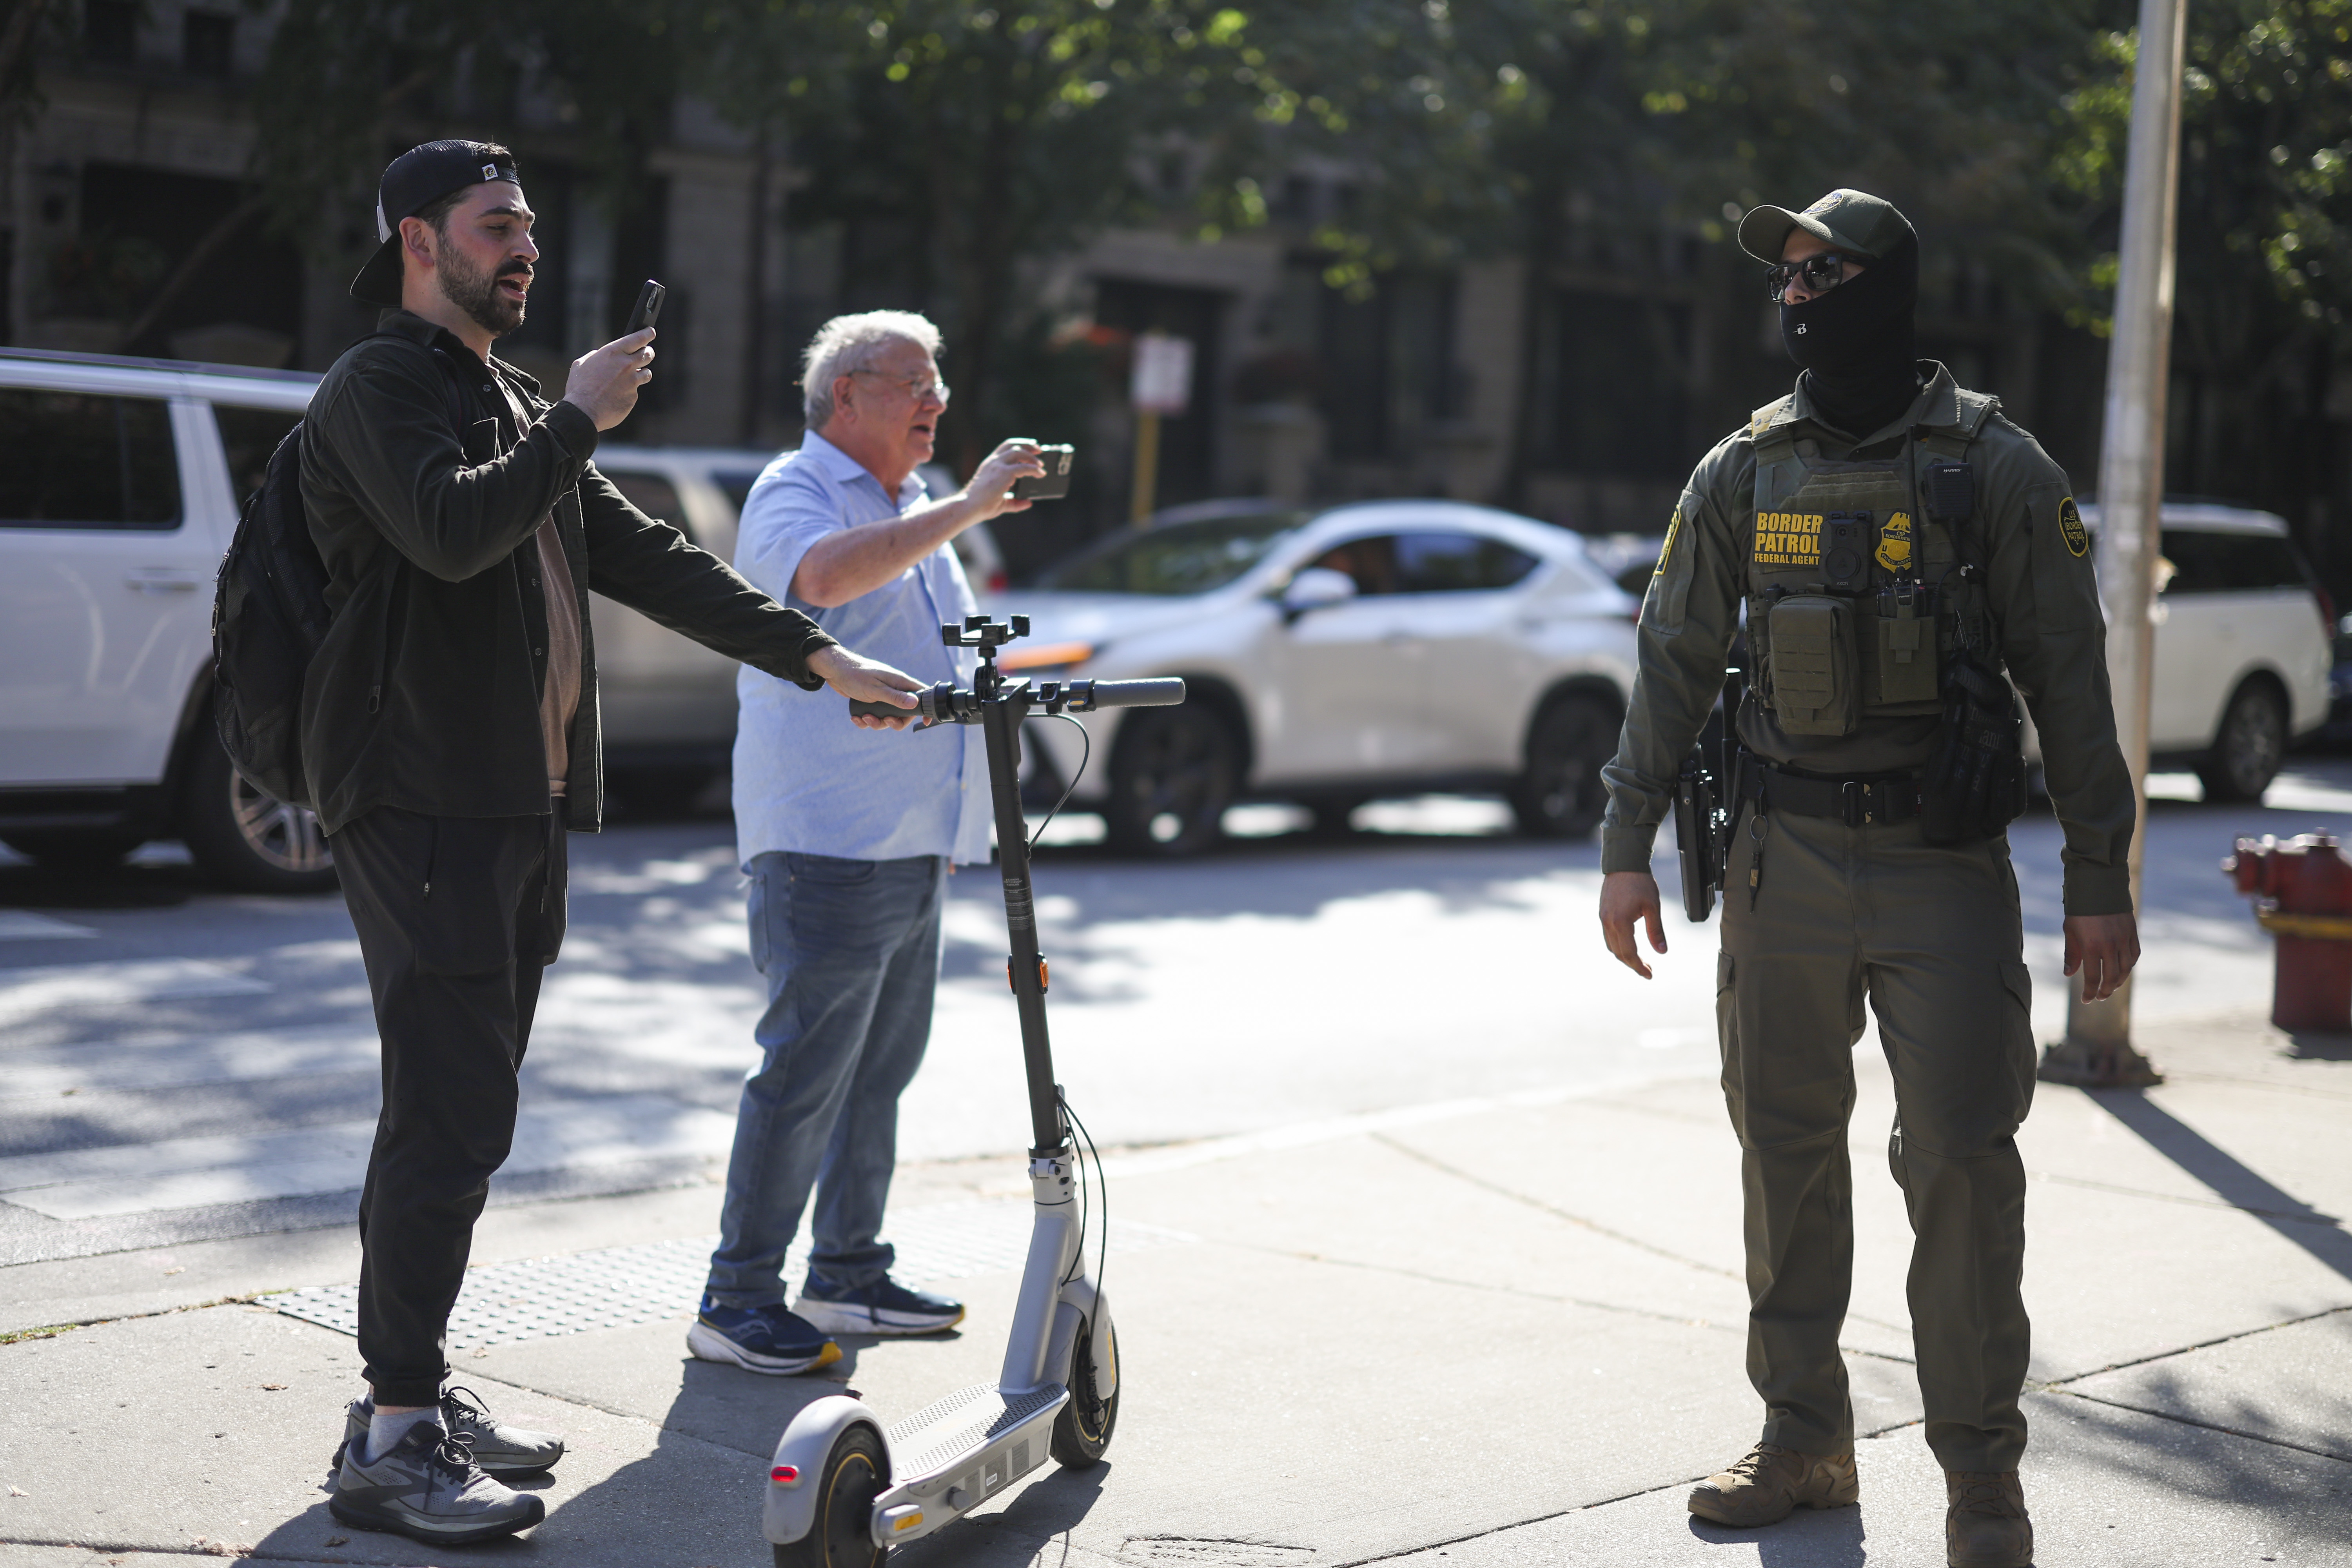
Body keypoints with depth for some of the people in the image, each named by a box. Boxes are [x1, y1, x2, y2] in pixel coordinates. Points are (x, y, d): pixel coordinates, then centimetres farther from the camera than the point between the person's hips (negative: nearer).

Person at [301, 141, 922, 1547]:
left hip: (522, 805, 9)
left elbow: (646, 558, 21)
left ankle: (419, 1392, 18)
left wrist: (816, 655, 15)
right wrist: (580, 420, -13)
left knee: (464, 1114, 11)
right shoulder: (379, 389, -5)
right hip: (421, 805, -9)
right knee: (451, 1117, -13)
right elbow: (451, 529, -25)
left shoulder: (515, 407, 24)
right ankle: (390, 1441, -9)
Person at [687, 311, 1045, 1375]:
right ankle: (737, 1300, -5)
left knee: (881, 1066, 13)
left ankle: (848, 1276, 22)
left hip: (912, 841, 9)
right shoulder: (793, 493, -6)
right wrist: (966, 510, -30)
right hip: (824, 839, -9)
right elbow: (826, 575, -31)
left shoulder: (913, 509, 22)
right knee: (804, 1072, -10)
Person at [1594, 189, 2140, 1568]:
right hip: (1784, 863, 4)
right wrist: (1629, 845, 5)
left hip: (1945, 868, -3)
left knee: (1963, 1165, -5)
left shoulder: (1993, 466, -2)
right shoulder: (1745, 471, 8)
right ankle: (1806, 1439, 23)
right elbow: (1676, 664, 11)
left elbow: (2071, 679, -1)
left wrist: (2102, 882, -4)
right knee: (1787, 1153, 8)